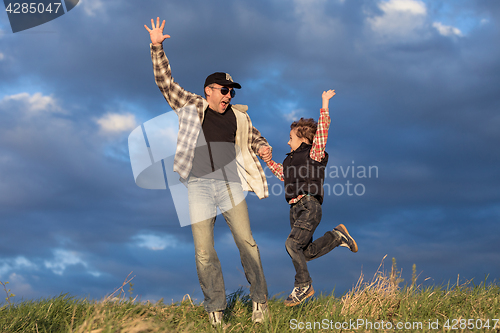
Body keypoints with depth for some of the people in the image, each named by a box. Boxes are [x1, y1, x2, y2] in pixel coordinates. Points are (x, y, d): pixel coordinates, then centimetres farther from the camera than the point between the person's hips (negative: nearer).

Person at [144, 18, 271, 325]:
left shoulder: (239, 117, 13)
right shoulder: (192, 106, 9)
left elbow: (255, 138, 27)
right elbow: (165, 82, 9)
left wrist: (264, 148, 3)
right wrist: (157, 48, 1)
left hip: (230, 183, 1)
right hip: (198, 185, -1)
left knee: (246, 242, -3)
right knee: (204, 252, -2)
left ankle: (260, 299, 9)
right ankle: (215, 307, 9)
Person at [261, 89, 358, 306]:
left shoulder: (314, 153, 2)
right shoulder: (293, 158, 23)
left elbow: (322, 130, -9)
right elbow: (284, 175, 39)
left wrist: (324, 105, -12)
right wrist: (268, 161, 33)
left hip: (309, 206, -9)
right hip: (296, 209, 9)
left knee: (292, 243, -21)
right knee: (306, 252, 6)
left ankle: (303, 286, -9)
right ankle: (337, 236, 23)